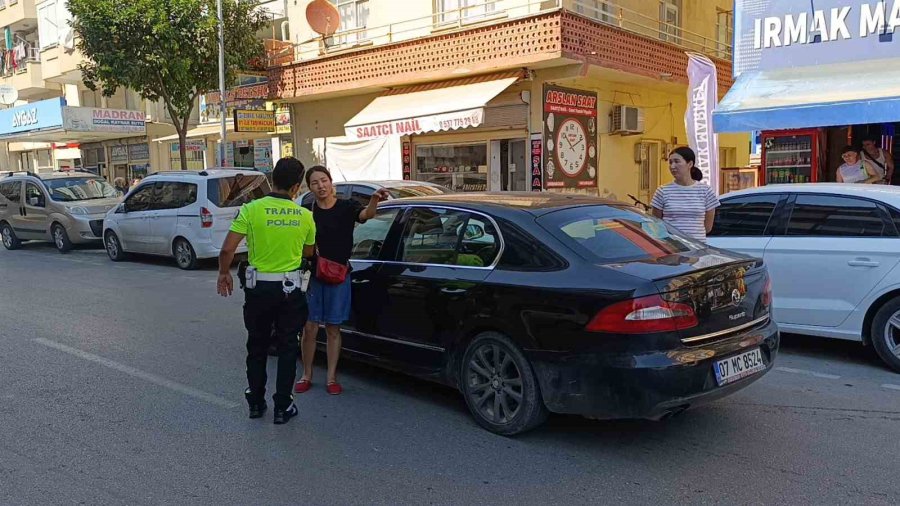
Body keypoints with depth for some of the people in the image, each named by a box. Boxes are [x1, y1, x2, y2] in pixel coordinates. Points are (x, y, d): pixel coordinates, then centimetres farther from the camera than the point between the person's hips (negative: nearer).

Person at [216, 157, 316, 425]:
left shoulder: (251, 209, -12)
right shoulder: (305, 216, -5)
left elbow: (227, 249, -13)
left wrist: (224, 273, 5)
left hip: (258, 287, 0)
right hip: (290, 288, 0)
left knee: (257, 346, 16)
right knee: (287, 348, 10)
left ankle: (255, 402, 25)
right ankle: (282, 407, 14)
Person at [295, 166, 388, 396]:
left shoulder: (346, 207, -3)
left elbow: (366, 214, -25)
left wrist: (374, 200, -47)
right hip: (312, 275, 1)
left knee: (333, 328, 7)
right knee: (310, 328, 3)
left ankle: (331, 378, 16)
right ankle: (307, 375, 18)